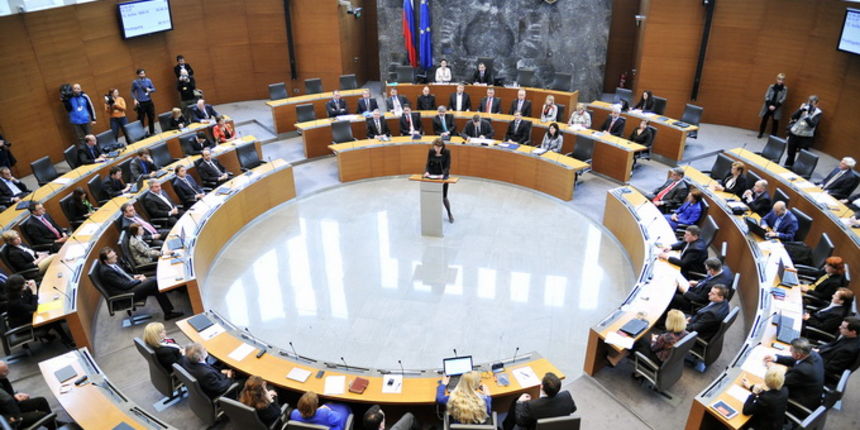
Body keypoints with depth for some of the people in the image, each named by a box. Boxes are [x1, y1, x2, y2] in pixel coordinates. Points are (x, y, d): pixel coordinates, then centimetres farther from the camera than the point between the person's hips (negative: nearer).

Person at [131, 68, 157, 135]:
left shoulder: (148, 80, 2)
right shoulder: (135, 82, -2)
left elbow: (154, 89, 8)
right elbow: (132, 92, 6)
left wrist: (150, 90, -15)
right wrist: (135, 99, -8)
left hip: (149, 102, 3)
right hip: (140, 103, -3)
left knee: (151, 118, 10)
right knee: (141, 119, -3)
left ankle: (152, 132, 25)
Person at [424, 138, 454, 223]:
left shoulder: (447, 152, -14)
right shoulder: (431, 151, -7)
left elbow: (447, 166, -16)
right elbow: (428, 164, -4)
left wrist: (443, 175, -33)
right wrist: (427, 172, -24)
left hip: (443, 176, -2)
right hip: (432, 176, 2)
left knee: (444, 197, 0)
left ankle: (450, 214, 22)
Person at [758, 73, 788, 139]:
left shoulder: (785, 89, -1)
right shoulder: (771, 86, 1)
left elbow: (783, 99, -5)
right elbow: (766, 96, -1)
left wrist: (775, 106, -13)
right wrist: (769, 105, -11)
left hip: (776, 108, -1)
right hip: (768, 106, 1)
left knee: (775, 121, 2)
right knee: (764, 120, 6)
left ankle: (773, 135, 8)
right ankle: (761, 133, 18)